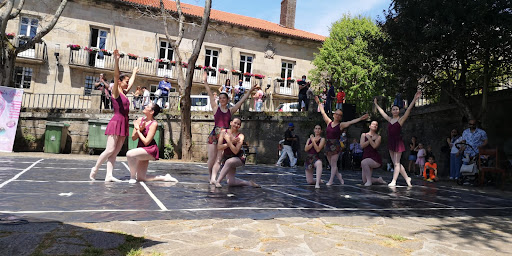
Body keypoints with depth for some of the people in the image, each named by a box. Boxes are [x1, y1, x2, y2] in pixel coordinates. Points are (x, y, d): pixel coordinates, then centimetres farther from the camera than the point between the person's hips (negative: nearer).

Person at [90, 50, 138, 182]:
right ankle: (94, 169, 8)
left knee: (115, 152, 2)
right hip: (116, 122, -8)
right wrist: (116, 60, -26)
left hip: (124, 124, 8)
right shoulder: (115, 91, -2)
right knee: (110, 150, -10)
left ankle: (109, 175, 0)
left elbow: (131, 82, 34)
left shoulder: (124, 93, 17)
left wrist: (134, 72, 47)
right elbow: (116, 76, -15)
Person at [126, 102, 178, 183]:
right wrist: (140, 129, -14)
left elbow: (146, 142, -20)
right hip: (141, 149, 7)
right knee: (141, 178, 7)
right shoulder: (140, 120, 3)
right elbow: (133, 138, 2)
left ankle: (132, 177, -13)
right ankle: (164, 177, 23)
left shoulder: (154, 124, -15)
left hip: (150, 149, -7)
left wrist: (138, 129, -12)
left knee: (129, 154, -32)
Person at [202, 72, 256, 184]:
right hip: (214, 135, -1)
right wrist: (205, 82, 0)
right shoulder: (215, 108, 6)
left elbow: (241, 101, 12)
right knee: (211, 158, -1)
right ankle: (210, 176, 20)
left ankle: (213, 179, -2)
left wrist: (250, 91, 12)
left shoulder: (231, 110, 10)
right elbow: (210, 94, 2)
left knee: (218, 159, -2)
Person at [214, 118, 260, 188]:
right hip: (226, 157, 3)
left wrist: (228, 141, -25)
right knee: (231, 183, -8)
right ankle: (249, 183, 14)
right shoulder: (224, 132, -6)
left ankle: (217, 181, -26)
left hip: (238, 158, -3)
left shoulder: (240, 136, -13)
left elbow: (235, 151, -22)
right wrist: (231, 142, -21)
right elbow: (219, 147, -14)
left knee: (228, 162, -39)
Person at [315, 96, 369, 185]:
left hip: (335, 146, -4)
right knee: (331, 164, 9)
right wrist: (319, 103, 20)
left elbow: (352, 121, -10)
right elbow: (323, 113, 15)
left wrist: (360, 118, -21)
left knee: (333, 164, -1)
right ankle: (339, 176, 29)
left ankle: (331, 180, 5)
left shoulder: (341, 125, -1)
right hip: (328, 145, 4)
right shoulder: (329, 122, 8)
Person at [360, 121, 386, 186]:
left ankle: (369, 180, -20)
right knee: (364, 181, 0)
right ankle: (378, 180, 29)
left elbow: (374, 146, -15)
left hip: (375, 158, -4)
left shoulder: (378, 137, 2)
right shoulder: (364, 135, 8)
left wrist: (369, 137, -8)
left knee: (363, 162, -37)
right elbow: (362, 146, -6)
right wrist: (371, 139, -6)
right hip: (366, 157, 4)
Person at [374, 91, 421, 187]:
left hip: (398, 143, -6)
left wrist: (414, 99, -21)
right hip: (390, 143, 6)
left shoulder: (401, 119, -2)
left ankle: (394, 181, -1)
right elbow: (381, 111, 24)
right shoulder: (389, 119, 12)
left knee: (396, 163, -3)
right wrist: (376, 104, 32)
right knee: (396, 163, 8)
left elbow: (409, 109, -12)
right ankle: (407, 178, 20)